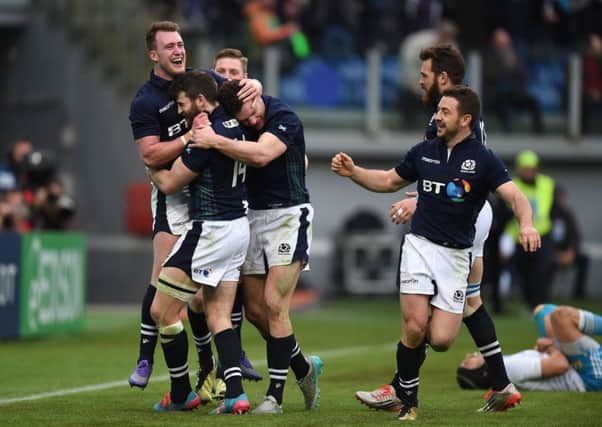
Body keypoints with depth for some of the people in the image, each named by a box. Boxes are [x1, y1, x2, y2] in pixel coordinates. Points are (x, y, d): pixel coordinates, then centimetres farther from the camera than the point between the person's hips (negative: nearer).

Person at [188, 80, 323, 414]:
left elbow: (261, 155, -34)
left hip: (288, 214, -7)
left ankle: (275, 395, -9)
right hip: (253, 215, 7)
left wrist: (215, 141, -35)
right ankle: (303, 368, 27)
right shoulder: (234, 122, 2)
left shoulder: (284, 117, -18)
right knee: (254, 309, 6)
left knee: (274, 305, -14)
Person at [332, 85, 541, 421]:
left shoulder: (484, 160, -7)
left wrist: (526, 224, -39)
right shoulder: (425, 151, 5)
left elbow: (515, 196, -18)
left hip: (456, 255, -2)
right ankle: (408, 398, 8)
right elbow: (389, 182, 19)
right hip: (419, 245, 2)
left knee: (441, 340, -9)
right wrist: (352, 172, 4)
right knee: (415, 328, -14)